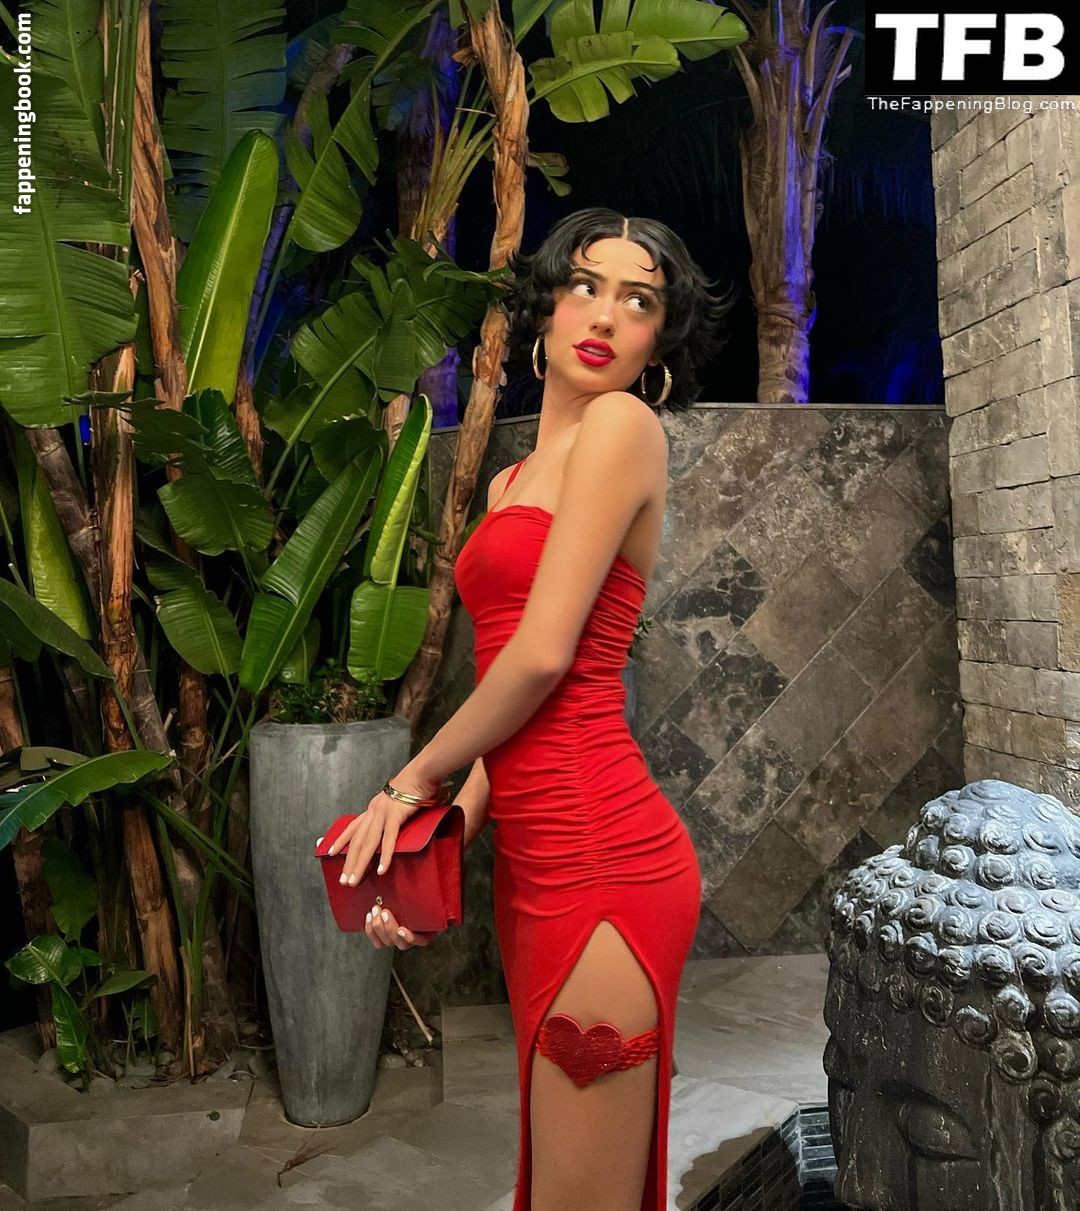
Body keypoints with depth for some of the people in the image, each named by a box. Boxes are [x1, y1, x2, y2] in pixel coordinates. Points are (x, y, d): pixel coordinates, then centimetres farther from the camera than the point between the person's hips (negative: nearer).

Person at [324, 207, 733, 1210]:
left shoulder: (623, 424, -7)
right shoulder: (513, 482, 17)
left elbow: (544, 655, -15)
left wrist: (413, 781, -2)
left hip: (599, 855, -8)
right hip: (536, 858, 9)